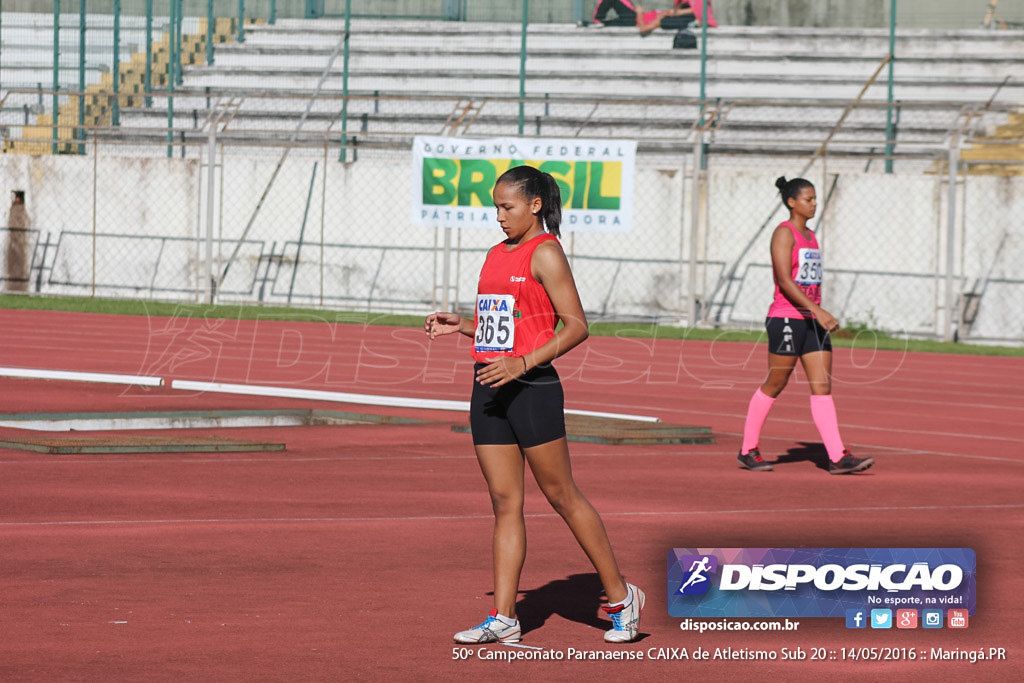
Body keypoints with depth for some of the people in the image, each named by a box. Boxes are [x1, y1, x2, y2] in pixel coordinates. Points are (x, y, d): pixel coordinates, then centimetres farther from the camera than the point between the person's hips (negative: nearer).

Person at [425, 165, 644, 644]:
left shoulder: (545, 253, -9)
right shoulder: (496, 255, 16)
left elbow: (576, 325, -14)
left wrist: (523, 363, -22)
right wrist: (459, 325, 9)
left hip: (531, 388, -7)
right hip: (488, 390, 7)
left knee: (562, 496, 0)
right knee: (504, 501, 6)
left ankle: (620, 597, 12)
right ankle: (503, 618, 5)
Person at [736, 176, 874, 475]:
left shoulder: (810, 236, 16)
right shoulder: (784, 233, -10)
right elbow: (785, 280, -20)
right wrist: (818, 311, -27)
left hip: (811, 321, 7)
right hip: (786, 319, -7)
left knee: (823, 387, -1)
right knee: (774, 386, 2)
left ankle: (838, 457, -8)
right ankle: (748, 450, 15)